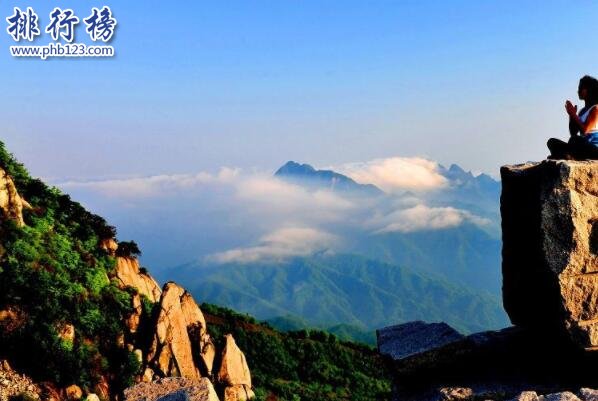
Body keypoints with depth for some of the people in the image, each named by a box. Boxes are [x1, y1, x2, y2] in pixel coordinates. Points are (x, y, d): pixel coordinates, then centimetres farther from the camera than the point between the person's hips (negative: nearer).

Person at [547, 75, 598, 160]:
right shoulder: (583, 111, 18)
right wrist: (571, 115, 5)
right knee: (552, 142, -2)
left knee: (575, 140, -38)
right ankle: (569, 156, -27)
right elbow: (573, 133, 15)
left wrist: (574, 115, -7)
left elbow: (585, 130, -17)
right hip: (583, 147, 8)